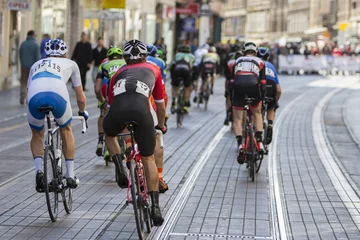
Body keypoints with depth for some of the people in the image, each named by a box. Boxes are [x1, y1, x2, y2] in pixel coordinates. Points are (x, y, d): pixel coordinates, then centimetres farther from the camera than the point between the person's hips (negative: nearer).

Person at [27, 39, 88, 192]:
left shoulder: (37, 64, 38)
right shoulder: (70, 64, 34)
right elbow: (81, 98, 37)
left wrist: (35, 108, 58)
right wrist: (82, 112, 56)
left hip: (35, 97, 1)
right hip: (58, 96, -1)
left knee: (37, 135, 28)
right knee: (66, 130, 28)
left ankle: (38, 171, 6)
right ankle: (70, 175, 26)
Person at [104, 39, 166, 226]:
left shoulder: (119, 73, 36)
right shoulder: (153, 70, 34)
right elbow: (160, 103, 41)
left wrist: (119, 123, 58)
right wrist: (161, 125, 57)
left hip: (118, 108, 1)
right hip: (140, 107, -1)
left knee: (109, 135, 36)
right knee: (148, 158, 15)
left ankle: (121, 171, 14)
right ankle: (155, 207, 9)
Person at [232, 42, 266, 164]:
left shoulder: (237, 61, 30)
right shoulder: (259, 62, 26)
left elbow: (231, 81, 29)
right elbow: (263, 83, 18)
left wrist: (231, 99, 35)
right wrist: (262, 98, 25)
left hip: (238, 86, 0)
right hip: (253, 86, 0)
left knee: (237, 119, 10)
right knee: (257, 114, 24)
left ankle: (240, 144, -11)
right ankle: (259, 142, 13)